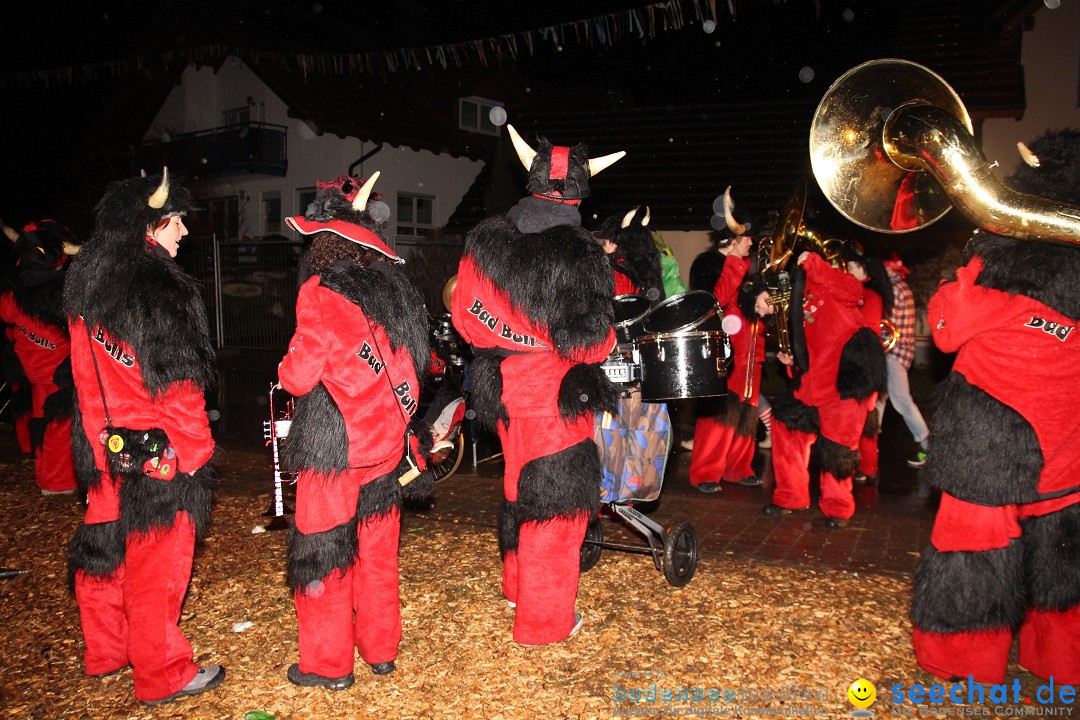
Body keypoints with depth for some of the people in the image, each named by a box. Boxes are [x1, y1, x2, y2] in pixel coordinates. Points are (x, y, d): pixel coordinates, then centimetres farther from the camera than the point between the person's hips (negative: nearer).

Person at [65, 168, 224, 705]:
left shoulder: (84, 282, 7)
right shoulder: (160, 289, -19)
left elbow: (86, 372, 13)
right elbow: (176, 381, -20)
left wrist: (102, 433, 18)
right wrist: (197, 450, -12)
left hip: (106, 444, 9)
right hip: (160, 451, -8)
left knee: (107, 540, 20)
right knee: (156, 557, 3)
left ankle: (105, 651, 38)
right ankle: (161, 675, 17)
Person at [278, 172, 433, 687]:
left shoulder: (323, 291, -15)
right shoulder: (396, 287, 4)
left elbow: (299, 375, -15)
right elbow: (412, 363, 11)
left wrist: (286, 370, 5)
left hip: (333, 446, -6)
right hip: (386, 442, 6)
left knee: (324, 551, 9)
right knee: (378, 549, 17)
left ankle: (328, 664, 20)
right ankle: (381, 650, 29)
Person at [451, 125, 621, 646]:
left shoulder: (485, 242, -3)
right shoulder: (578, 256, -19)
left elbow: (465, 317, 3)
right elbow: (593, 343, -19)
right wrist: (605, 335, 2)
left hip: (505, 391, 6)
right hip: (558, 399, -6)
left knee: (522, 487, 25)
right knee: (556, 501, 8)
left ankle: (517, 585, 44)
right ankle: (544, 618, 20)